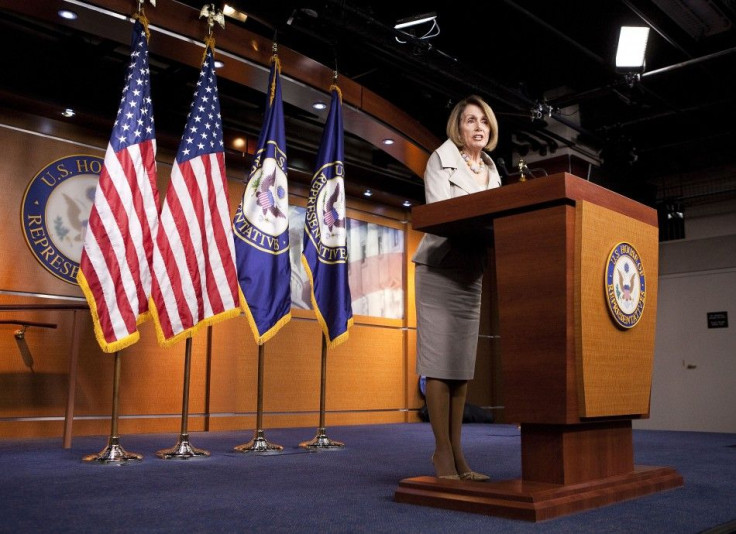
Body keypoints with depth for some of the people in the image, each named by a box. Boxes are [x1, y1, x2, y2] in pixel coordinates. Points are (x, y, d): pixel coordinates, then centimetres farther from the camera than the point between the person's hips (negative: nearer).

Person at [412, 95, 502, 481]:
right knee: (440, 359, -8)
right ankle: (442, 452, -3)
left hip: (472, 273, 6)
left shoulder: (492, 172, 19)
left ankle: (456, 452, 8)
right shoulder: (442, 159, 2)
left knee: (462, 364, 4)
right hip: (440, 269, -6)